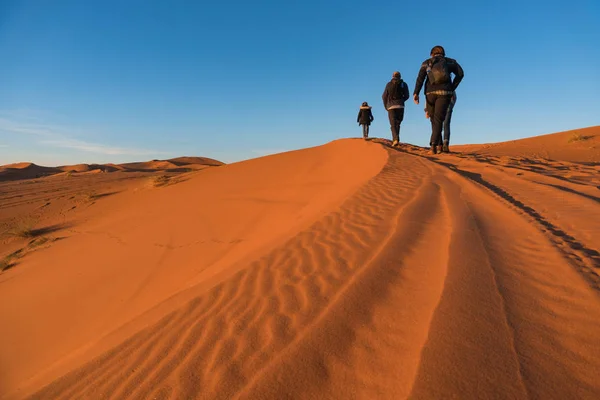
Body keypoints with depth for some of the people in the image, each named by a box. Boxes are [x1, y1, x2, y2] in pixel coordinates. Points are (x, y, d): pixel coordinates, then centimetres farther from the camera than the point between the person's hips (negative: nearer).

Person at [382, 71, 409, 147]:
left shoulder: (389, 84, 8)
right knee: (397, 123, 13)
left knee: (393, 124, -3)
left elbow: (384, 96, 6)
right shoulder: (404, 84, 9)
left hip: (391, 106, -1)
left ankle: (396, 139, -24)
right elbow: (407, 96, 8)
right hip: (400, 106, 1)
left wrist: (386, 106, 19)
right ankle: (395, 139, 7)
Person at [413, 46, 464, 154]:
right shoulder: (450, 61, 18)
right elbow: (460, 73, 2)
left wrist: (416, 93, -9)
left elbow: (420, 78, 0)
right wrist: (452, 88, 6)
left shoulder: (426, 62, 17)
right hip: (445, 92, -1)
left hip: (430, 93, 1)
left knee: (434, 120, 12)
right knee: (438, 120, -7)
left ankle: (439, 145, 12)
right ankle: (433, 144, -27)